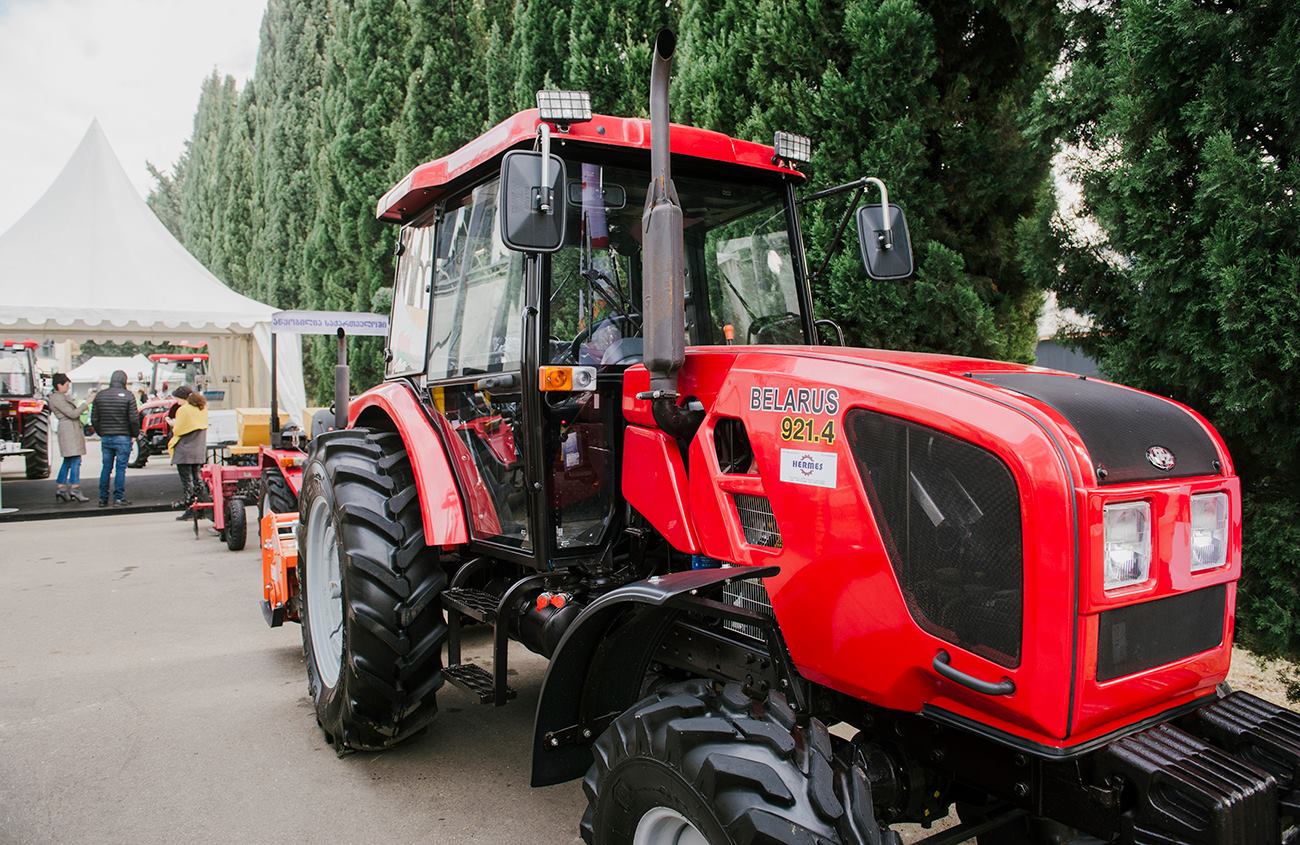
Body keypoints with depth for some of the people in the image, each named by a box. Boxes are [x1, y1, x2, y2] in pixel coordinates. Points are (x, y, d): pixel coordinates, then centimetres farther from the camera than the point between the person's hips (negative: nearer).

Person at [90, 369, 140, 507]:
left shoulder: (100, 395, 6)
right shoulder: (128, 395, -8)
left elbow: (94, 419, 7)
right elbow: (134, 419, -13)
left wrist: (101, 433, 17)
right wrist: (134, 435, 0)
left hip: (105, 438, 4)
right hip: (123, 438, -4)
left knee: (106, 468, 11)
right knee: (121, 468, 0)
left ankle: (103, 499, 14)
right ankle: (118, 498, 1)